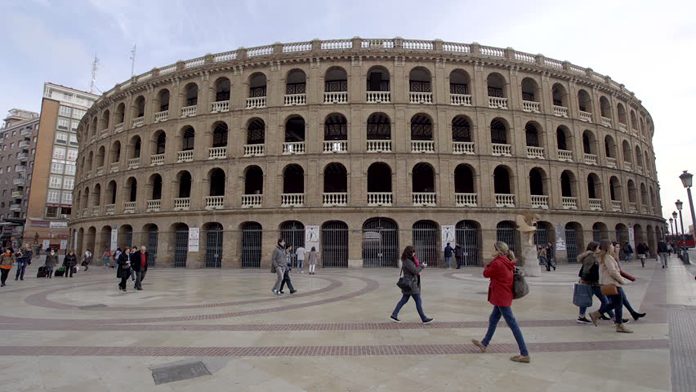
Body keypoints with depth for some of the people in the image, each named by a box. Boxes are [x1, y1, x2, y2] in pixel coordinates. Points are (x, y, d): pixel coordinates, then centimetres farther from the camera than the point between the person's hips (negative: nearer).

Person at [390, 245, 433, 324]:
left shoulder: (410, 260, 12)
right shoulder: (407, 261, -20)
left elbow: (415, 269, 15)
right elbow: (415, 271, -21)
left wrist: (420, 265, 0)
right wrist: (422, 266, -8)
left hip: (408, 284, 10)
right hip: (411, 284, -10)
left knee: (404, 300, 14)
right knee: (418, 302, 1)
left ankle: (394, 315, 17)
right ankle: (424, 319, 11)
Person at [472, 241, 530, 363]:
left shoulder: (497, 263, -21)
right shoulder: (507, 263, 6)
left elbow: (486, 274, -8)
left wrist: (487, 265, 5)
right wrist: (490, 265, 0)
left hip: (501, 298, -10)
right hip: (504, 296, 10)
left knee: (513, 324, -4)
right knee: (492, 320, 20)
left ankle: (525, 354, 3)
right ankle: (484, 344, 34)